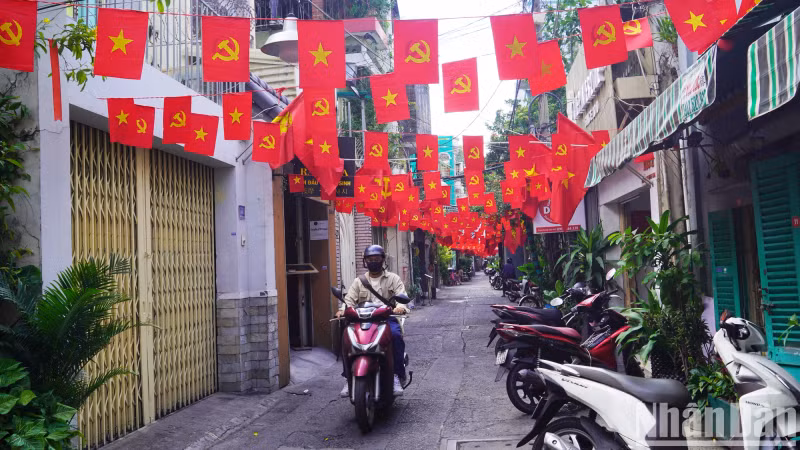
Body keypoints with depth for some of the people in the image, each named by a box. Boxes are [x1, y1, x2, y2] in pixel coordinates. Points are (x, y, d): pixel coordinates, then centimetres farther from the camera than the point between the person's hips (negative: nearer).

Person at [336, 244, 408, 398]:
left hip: (387, 318, -2)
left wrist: (400, 307, -26)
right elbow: (349, 299, 7)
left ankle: (397, 375, -22)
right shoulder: (359, 281, 19)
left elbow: (402, 297, -1)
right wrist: (342, 310, -17)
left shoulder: (393, 279, 13)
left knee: (396, 335, -34)